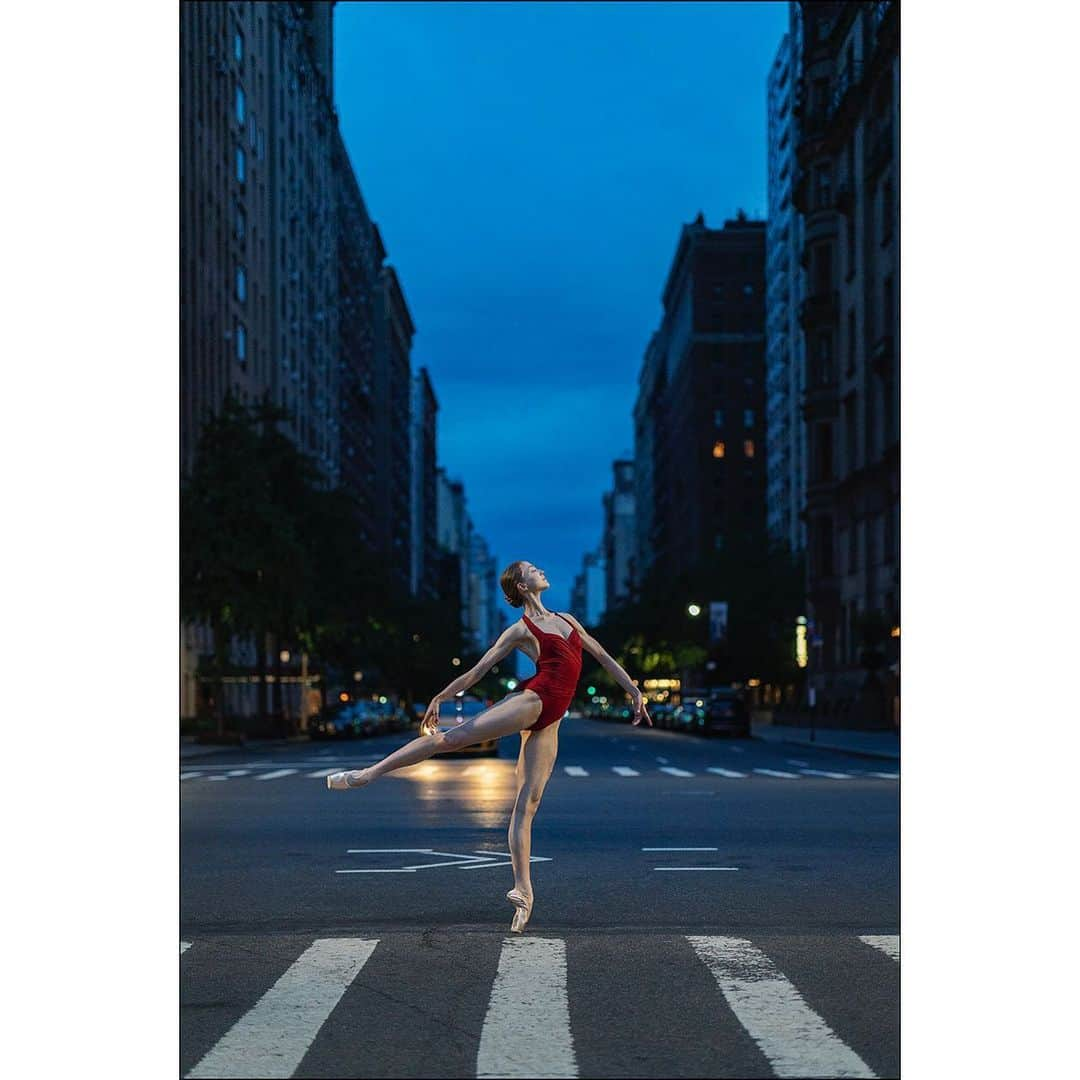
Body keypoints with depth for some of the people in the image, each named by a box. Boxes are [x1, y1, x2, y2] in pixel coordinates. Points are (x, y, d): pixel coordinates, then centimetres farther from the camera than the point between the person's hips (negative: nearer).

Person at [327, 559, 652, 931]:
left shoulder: (567, 620, 22)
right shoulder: (520, 630, 5)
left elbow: (603, 656, 28)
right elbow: (477, 670, 6)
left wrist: (634, 690, 24)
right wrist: (439, 698, 4)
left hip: (548, 722, 4)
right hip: (531, 699, -4)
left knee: (528, 803, -4)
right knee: (452, 737, -18)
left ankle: (522, 891, -12)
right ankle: (370, 772, -13)